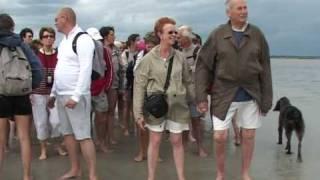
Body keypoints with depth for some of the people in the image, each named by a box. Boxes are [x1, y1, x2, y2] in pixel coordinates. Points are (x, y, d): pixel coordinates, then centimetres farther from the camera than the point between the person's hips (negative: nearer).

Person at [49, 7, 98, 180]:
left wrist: (76, 96, -24)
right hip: (61, 95, 9)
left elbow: (86, 70, -20)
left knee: (83, 136, -7)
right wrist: (53, 93, 19)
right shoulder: (64, 41, 15)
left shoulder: (82, 39, -12)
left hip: (75, 96, -9)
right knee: (67, 133, 14)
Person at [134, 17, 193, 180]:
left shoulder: (180, 57, 1)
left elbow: (188, 81, 9)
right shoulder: (149, 58, -7)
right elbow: (139, 86, -7)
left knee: (177, 142, 9)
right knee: (154, 141, 7)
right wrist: (138, 112, -10)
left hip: (177, 105, 2)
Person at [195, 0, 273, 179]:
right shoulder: (217, 35, -4)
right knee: (220, 136, -1)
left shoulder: (257, 34, 0)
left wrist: (267, 99, -1)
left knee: (249, 136, 10)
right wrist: (202, 97, -8)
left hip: (251, 95, 2)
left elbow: (265, 69, 1)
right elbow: (203, 66, -4)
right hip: (224, 95, -1)